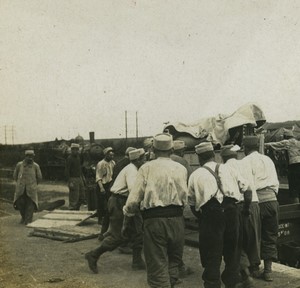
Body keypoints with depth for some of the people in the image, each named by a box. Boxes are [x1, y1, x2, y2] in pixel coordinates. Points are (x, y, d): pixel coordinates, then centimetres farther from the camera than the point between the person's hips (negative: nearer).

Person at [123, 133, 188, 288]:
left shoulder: (146, 168, 0)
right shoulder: (182, 169, 8)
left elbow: (134, 199, -4)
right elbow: (185, 197, 5)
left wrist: (128, 211, 16)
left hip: (154, 219, -3)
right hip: (177, 219, 3)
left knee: (158, 267, 2)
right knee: (173, 263, 18)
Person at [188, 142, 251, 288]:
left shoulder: (195, 175, 9)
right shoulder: (226, 169, 15)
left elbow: (191, 202, 11)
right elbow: (247, 188, 14)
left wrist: (200, 217, 25)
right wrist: (246, 206, 28)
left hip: (211, 213, -3)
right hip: (231, 210, 3)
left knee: (212, 254, 6)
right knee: (232, 249, 18)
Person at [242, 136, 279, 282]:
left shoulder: (244, 162, -1)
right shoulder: (267, 159, 14)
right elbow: (276, 182, 12)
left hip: (255, 201, -4)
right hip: (271, 199, 4)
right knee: (270, 236, 10)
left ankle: (255, 268, 15)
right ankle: (268, 270, 11)